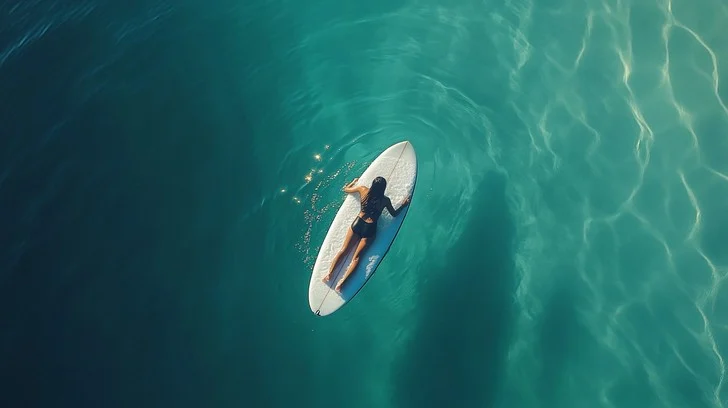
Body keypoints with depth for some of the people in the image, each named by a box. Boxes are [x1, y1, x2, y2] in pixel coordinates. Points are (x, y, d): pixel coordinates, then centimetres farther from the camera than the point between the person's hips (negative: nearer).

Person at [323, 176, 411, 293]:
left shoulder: (363, 190, -7)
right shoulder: (385, 200, -10)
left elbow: (346, 189, 11)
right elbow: (394, 214, 7)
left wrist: (354, 181, 29)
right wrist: (404, 204, 22)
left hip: (357, 224, 2)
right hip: (369, 230, -1)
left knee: (343, 249, 12)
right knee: (356, 256, 3)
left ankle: (329, 273, 6)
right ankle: (341, 282, -5)